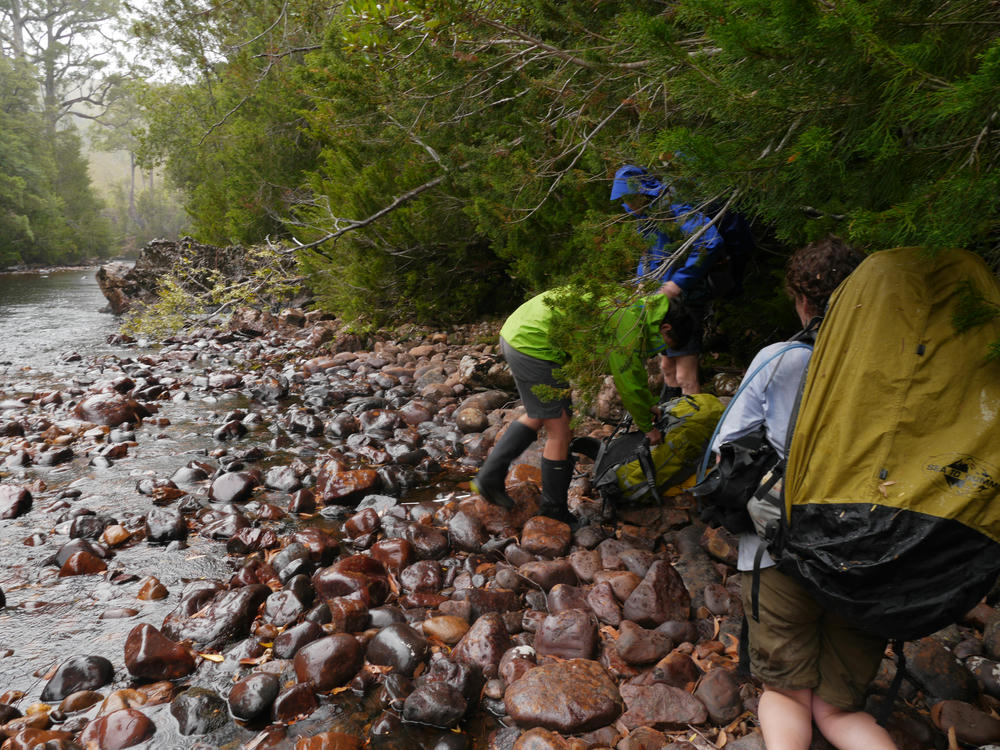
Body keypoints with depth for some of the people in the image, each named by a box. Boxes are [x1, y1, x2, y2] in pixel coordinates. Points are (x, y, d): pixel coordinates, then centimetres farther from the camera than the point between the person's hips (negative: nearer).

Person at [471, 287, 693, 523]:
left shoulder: (637, 306, 17)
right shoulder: (630, 323, -13)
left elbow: (635, 366, 31)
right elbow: (627, 384, -6)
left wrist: (649, 405, 38)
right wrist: (647, 427, 9)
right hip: (535, 346, -10)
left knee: (537, 417, 24)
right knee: (559, 431, 2)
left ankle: (489, 477, 25)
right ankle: (554, 508, 17)